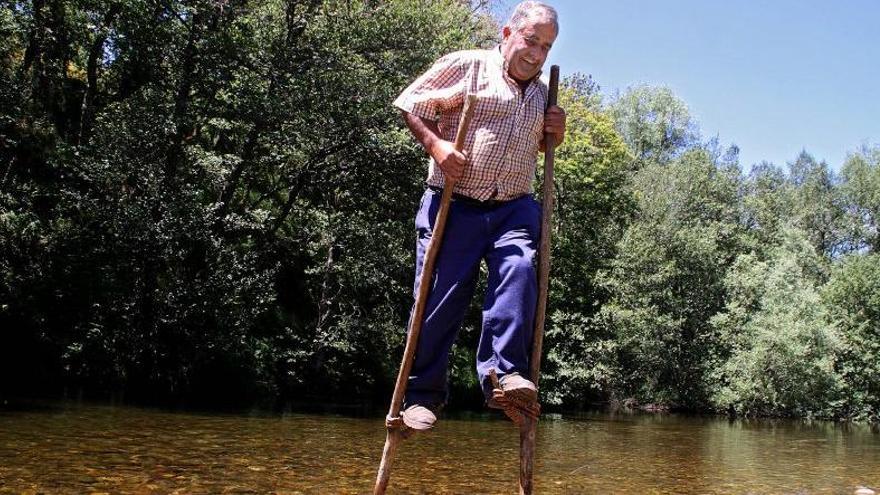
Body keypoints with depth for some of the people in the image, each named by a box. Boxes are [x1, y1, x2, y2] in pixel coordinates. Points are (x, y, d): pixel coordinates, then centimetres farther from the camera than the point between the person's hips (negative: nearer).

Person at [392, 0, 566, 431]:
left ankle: (505, 375, -25)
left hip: (513, 208, 4)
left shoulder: (543, 94, 19)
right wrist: (435, 144, -14)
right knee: (439, 300, -3)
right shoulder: (465, 65, 2)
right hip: (454, 206, -3)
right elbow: (411, 105, 2)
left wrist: (555, 135, 10)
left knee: (519, 271, -26)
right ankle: (423, 394, 12)